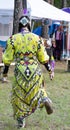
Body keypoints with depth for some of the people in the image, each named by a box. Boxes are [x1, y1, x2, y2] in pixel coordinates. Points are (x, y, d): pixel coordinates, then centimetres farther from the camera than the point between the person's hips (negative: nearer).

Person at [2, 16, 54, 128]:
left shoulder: (13, 39, -4)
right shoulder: (36, 38, -1)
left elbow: (8, 57, 0)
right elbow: (43, 57, 2)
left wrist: (5, 71, 13)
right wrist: (49, 69, 14)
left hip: (20, 72, -1)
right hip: (35, 71, 1)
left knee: (19, 95, 12)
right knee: (37, 90, 22)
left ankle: (21, 121, 15)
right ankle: (45, 99, -10)